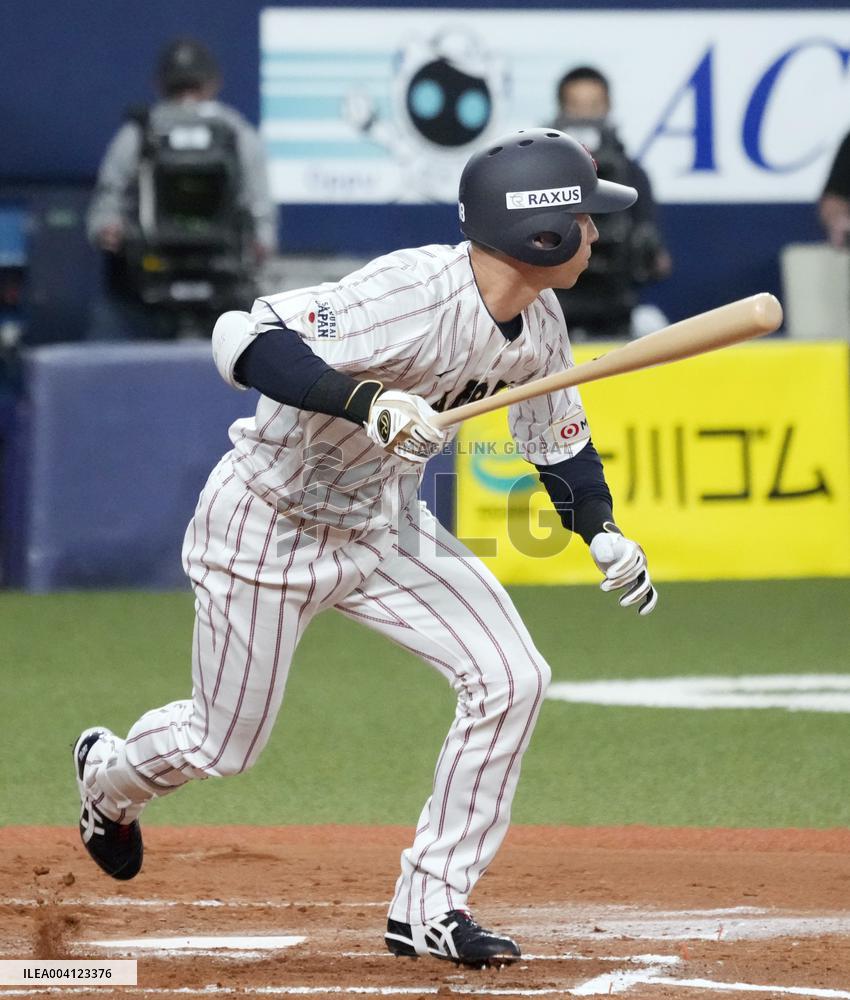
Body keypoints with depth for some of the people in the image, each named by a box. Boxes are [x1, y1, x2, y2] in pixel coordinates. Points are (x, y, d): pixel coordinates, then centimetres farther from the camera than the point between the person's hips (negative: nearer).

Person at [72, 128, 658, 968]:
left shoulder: (539, 323, -7)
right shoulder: (414, 293, -33)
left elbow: (560, 442, 11)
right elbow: (244, 339, -40)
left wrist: (602, 534, -6)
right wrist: (368, 401, -51)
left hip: (383, 527, 7)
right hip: (266, 527, -7)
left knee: (511, 679, -9)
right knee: (224, 743, 9)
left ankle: (429, 906, 2)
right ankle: (110, 775, 46)